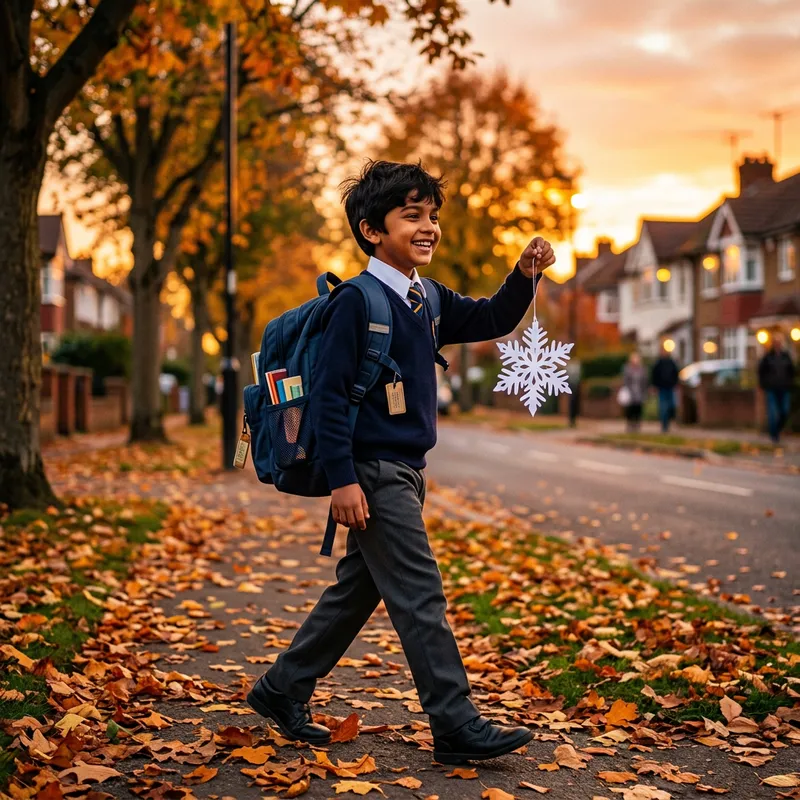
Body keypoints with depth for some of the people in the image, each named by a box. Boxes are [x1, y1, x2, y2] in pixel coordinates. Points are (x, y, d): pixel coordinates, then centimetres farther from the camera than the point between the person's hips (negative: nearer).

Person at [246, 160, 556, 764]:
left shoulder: (428, 300, 12)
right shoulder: (356, 302, -13)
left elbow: (492, 320, 19)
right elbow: (329, 393, -16)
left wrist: (525, 274, 0)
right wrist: (342, 479, -21)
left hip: (405, 474, 9)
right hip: (372, 474, -9)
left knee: (358, 589, 15)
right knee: (420, 596, -7)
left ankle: (282, 690, 27)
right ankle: (457, 725, -1)